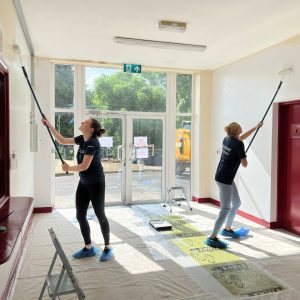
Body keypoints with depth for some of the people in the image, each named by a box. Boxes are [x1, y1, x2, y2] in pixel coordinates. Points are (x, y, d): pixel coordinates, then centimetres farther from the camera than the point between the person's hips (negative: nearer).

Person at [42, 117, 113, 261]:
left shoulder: (93, 143, -21)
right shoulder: (82, 139, 4)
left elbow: (84, 166, -25)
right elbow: (62, 140, 14)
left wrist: (68, 168, -8)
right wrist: (49, 125, 11)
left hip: (96, 183, -8)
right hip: (83, 182, 8)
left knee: (100, 215, 2)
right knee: (80, 216, 9)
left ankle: (107, 248, 19)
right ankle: (89, 248, 23)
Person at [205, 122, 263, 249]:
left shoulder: (227, 139, 8)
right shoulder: (238, 144, -16)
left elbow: (241, 137, 28)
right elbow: (244, 164, -10)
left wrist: (255, 127, 36)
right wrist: (244, 160, 14)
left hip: (226, 178, 9)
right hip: (224, 179, -9)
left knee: (236, 203, 21)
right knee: (225, 209, -5)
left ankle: (227, 229, 34)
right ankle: (212, 238, -2)